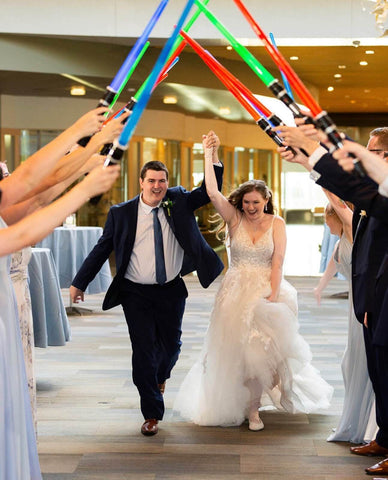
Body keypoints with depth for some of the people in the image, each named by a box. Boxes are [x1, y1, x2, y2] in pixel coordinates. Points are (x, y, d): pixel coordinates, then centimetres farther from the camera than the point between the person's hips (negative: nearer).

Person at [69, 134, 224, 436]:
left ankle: (160, 377, 50)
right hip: (136, 293, -2)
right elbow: (102, 249, 1)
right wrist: (79, 283, 0)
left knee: (171, 346, 13)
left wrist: (213, 156, -12)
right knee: (144, 351, -1)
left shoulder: (179, 202, 2)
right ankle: (152, 414, 14)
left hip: (172, 291, 2)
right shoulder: (121, 213, -4)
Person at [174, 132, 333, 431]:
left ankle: (253, 408, 14)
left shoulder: (276, 223, -2)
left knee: (263, 348, 0)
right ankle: (230, 403, 21)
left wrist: (272, 297, -17)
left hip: (267, 291, 0)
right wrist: (209, 156, -15)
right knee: (236, 347, 2)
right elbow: (213, 193, -11)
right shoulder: (235, 219, 0)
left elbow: (277, 263, -8)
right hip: (236, 292, 1)